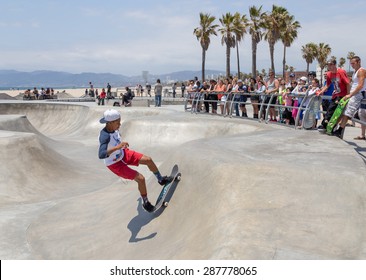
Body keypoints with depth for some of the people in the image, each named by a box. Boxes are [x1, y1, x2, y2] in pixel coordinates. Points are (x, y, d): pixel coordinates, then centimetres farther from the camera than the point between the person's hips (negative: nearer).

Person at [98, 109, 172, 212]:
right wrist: (118, 147, -53)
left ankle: (161, 179, 36)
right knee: (140, 178, -12)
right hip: (115, 164, -8)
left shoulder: (114, 128, -13)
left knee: (148, 160, 9)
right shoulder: (105, 136, -36)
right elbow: (101, 155, -49)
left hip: (123, 154, 8)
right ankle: (146, 203, 15)